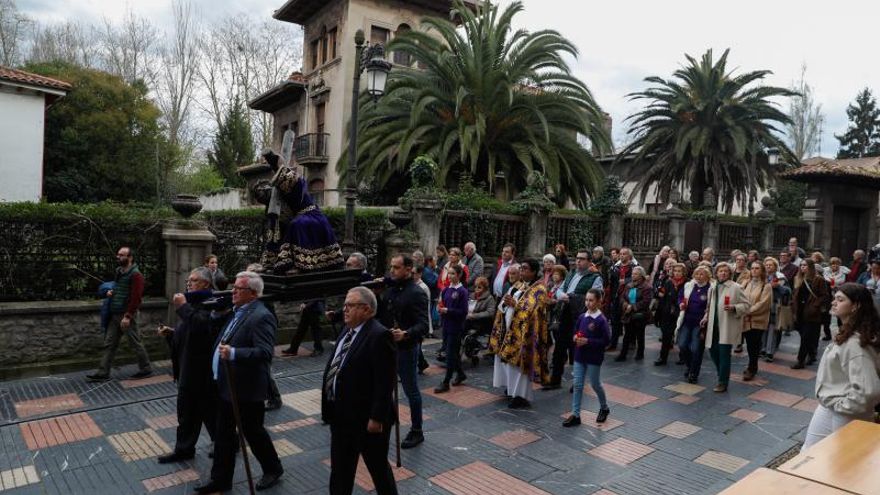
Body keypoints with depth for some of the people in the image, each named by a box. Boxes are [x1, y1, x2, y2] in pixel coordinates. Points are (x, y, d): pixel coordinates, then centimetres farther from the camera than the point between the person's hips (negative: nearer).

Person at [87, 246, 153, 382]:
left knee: (136, 343, 2)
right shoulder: (119, 271, 12)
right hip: (115, 314, 9)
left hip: (127, 315, -9)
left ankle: (146, 369, 15)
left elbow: (136, 297, -20)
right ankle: (103, 373, 14)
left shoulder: (135, 275, -15)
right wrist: (110, 291, 4)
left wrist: (128, 316, -23)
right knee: (109, 344, 9)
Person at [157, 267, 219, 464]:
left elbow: (202, 327, -36)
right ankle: (184, 449, 31)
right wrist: (170, 333, 4)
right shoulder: (194, 303, 13)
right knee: (186, 411, 17)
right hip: (188, 368, 9)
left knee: (209, 411, 6)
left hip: (203, 371, -9)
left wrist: (183, 307, -28)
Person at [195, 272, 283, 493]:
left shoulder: (261, 316, -21)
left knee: (253, 431, 9)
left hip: (247, 388, -8)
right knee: (223, 433, 16)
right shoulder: (238, 311, 8)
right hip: (226, 385, 8)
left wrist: (233, 353, -40)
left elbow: (265, 352, -31)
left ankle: (273, 469, 30)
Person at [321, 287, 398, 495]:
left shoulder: (379, 335, -21)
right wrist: (332, 409, 14)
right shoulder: (348, 330, 8)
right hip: (341, 415, 9)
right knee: (340, 468, 19)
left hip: (367, 417, -8)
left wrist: (377, 418, -22)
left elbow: (385, 382, -23)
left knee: (378, 466, 12)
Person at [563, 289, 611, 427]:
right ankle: (575, 415, 11)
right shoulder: (581, 317, 3)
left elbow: (605, 340, -16)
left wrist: (587, 341, -22)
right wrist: (575, 338, -8)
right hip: (579, 356, 5)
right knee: (577, 385, 5)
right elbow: (575, 332, 15)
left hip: (594, 358, -5)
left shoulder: (601, 320, -14)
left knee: (595, 384, 11)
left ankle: (604, 408, 36)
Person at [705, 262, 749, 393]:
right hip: (714, 326, 6)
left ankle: (723, 383, 3)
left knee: (724, 354, -6)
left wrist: (734, 308, -24)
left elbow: (745, 305, -7)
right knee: (713, 351, 11)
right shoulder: (712, 288, 14)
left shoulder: (736, 287, -6)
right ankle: (722, 376, 33)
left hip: (727, 327, -6)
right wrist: (706, 317, 12)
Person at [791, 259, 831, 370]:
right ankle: (811, 356, 25)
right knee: (808, 337, 12)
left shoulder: (819, 279, -6)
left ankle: (800, 361, -4)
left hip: (811, 314, -6)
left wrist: (815, 306, -16)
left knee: (805, 337, -6)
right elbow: (795, 295, 18)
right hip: (800, 313, 6)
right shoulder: (799, 279, 14)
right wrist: (794, 307, 6)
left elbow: (825, 296, -10)